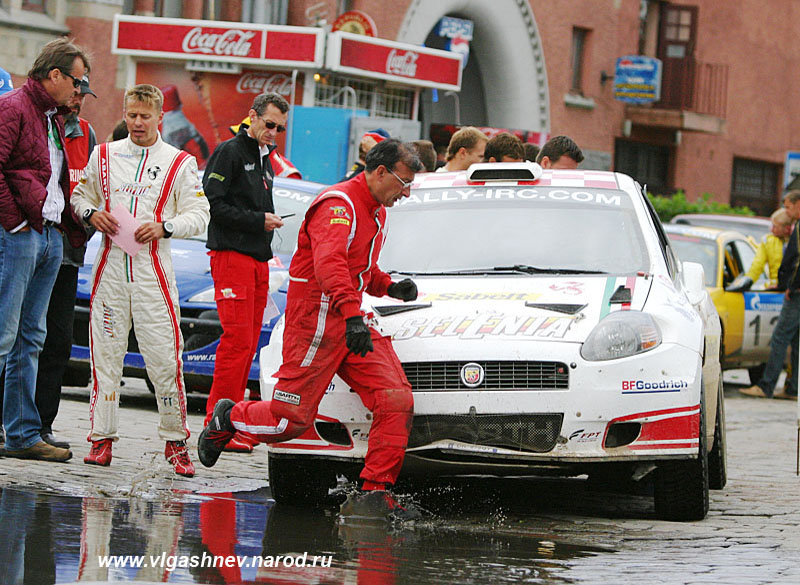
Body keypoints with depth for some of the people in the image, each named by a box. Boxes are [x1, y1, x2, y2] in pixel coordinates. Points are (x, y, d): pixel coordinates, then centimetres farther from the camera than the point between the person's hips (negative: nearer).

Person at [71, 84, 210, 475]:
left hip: (153, 265, -2)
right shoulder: (104, 156, 12)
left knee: (165, 354, -7)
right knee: (104, 350, 1)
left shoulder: (179, 163, 5)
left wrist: (163, 226, -13)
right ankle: (102, 437, 8)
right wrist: (91, 213, -2)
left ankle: (175, 441, 2)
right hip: (110, 264, 2)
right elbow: (79, 194, 20)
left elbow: (198, 215, 3)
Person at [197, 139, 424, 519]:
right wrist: (352, 315, -46)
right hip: (315, 323, -9)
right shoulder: (338, 206, -17)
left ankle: (375, 490, -7)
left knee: (396, 400, -9)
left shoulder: (376, 210, 16)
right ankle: (228, 418, 26)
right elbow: (329, 263, -34)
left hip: (352, 323, 9)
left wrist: (390, 287, 12)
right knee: (291, 419, -2)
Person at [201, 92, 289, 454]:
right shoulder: (230, 152, -5)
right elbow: (213, 203, -13)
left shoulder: (264, 159, 21)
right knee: (237, 339, -15)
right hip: (231, 255, -9)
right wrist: (258, 221, -13)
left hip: (258, 258, 9)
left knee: (249, 342, 6)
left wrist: (271, 221, 10)